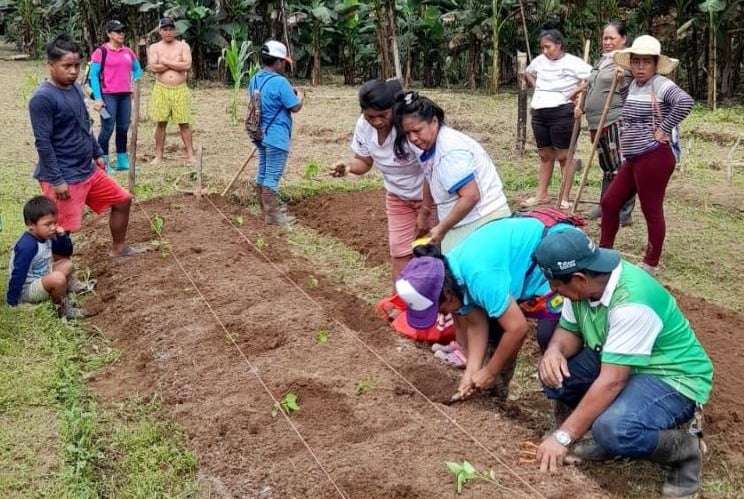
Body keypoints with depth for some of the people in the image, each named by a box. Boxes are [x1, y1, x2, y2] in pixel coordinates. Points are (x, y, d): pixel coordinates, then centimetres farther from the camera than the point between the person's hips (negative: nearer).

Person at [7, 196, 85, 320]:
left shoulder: (46, 237, 0)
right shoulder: (27, 246, -28)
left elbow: (67, 253, 10)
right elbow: (18, 275, -27)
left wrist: (63, 236, -9)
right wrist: (12, 301, -24)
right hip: (27, 290, -10)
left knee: (67, 264, 11)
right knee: (58, 278, -32)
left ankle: (58, 295, 4)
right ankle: (62, 308, -8)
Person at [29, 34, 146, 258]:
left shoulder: (75, 89, 7)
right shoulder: (42, 98, -20)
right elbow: (43, 143, -21)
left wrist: (98, 154, 22)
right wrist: (57, 180, -22)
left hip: (88, 170, 9)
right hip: (64, 178, -9)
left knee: (122, 200, 19)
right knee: (62, 230, -3)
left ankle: (119, 247, 37)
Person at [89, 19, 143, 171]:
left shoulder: (128, 51, 10)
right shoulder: (101, 52, -6)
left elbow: (137, 69, 24)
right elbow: (94, 76, -8)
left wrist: (135, 83, 6)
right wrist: (97, 98, -14)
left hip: (126, 95, 6)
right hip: (108, 96, -6)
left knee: (123, 128, 10)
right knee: (107, 129, -5)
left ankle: (122, 161, 19)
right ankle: (103, 163, 3)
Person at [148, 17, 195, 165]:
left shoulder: (183, 46, 4)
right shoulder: (154, 48, 6)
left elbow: (187, 65, -11)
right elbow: (153, 68, -10)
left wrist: (165, 62, -8)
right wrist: (176, 65, -9)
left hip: (180, 89, -1)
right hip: (161, 89, 1)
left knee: (184, 123, 1)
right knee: (161, 123, 4)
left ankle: (190, 154, 5)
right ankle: (158, 155, 10)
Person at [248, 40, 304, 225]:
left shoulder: (255, 80, 6)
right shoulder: (280, 82, -20)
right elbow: (295, 107, -14)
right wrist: (300, 96, 6)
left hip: (260, 134, 9)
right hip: (276, 137, -9)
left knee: (263, 172, 17)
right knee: (272, 176, -2)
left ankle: (267, 207, 30)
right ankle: (272, 214, 4)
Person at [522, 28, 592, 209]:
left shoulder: (573, 63, -11)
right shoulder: (539, 61, 8)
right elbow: (528, 73, 29)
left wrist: (574, 92, -15)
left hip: (561, 113, -6)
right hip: (539, 113, 6)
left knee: (563, 156, 0)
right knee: (545, 155, 14)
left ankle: (565, 198, 5)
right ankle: (541, 195, 20)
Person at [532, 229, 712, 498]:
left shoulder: (631, 305, -34)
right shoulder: (584, 283, -10)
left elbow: (612, 382, -33)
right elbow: (570, 331, 5)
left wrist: (563, 436, -29)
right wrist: (554, 351, -21)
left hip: (673, 377, -8)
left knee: (613, 430, -33)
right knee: (555, 373, -10)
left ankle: (684, 448, -4)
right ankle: (608, 431, 6)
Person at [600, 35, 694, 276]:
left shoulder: (660, 84, -14)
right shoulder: (635, 84, 13)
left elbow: (685, 102, -32)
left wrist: (664, 130, -23)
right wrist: (622, 84, 19)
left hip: (654, 158, -10)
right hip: (634, 159, 10)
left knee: (652, 212, 0)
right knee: (609, 203, 14)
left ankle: (651, 265, 12)